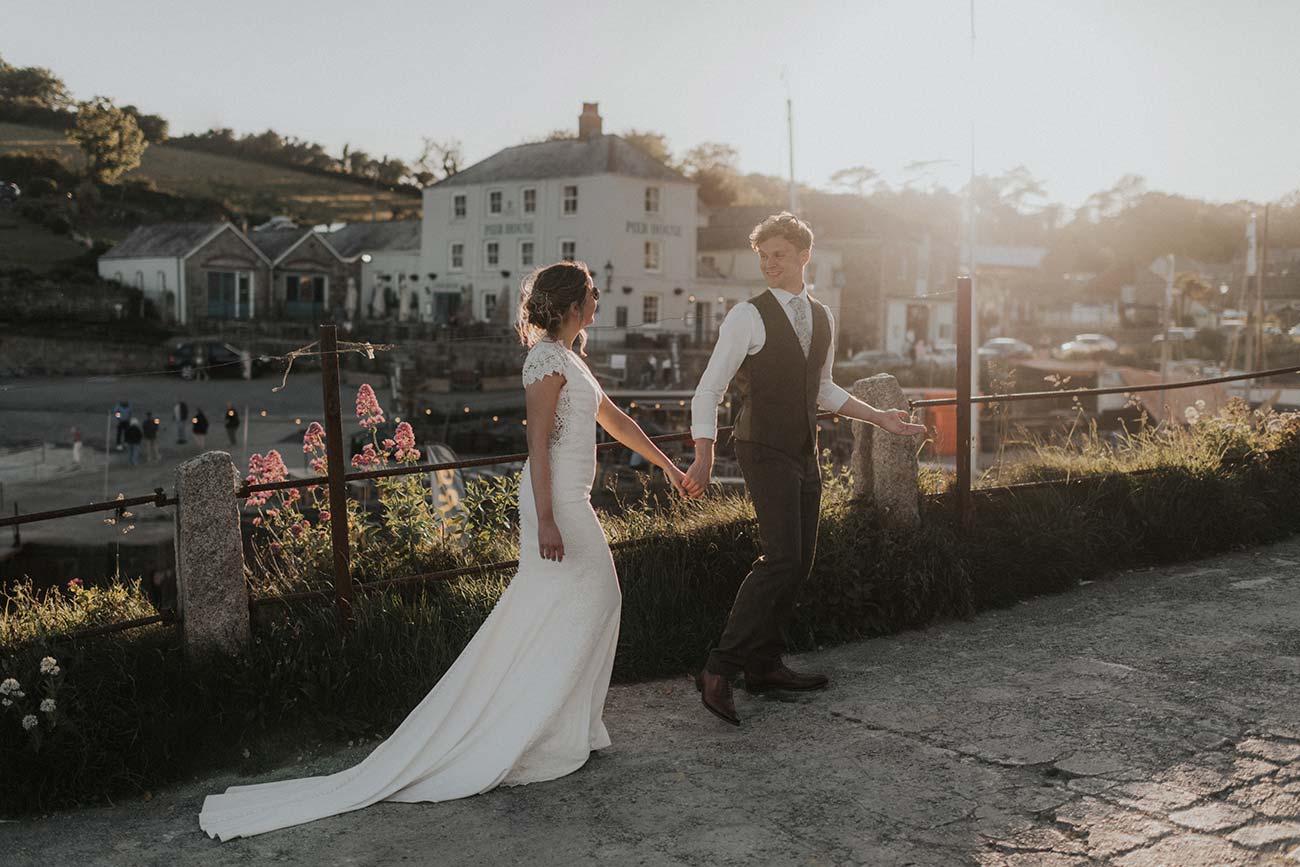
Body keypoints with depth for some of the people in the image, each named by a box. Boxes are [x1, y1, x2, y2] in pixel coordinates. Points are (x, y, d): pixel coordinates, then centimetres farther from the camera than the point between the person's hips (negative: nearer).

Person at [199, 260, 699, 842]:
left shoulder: (567, 358, 17)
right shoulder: (547, 359, -14)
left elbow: (613, 417, 26)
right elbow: (538, 441, -21)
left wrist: (665, 463, 32)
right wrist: (546, 520, -25)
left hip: (566, 501, 10)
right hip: (558, 503, -10)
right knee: (584, 604, -4)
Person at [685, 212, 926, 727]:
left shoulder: (821, 318, 11)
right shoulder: (747, 317, -10)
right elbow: (708, 391, -12)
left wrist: (880, 417, 20)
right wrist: (704, 456, -24)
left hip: (804, 453, 8)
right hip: (764, 451, -7)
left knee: (799, 563, 9)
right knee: (781, 559, -17)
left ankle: (764, 666, 20)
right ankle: (720, 669, -13)